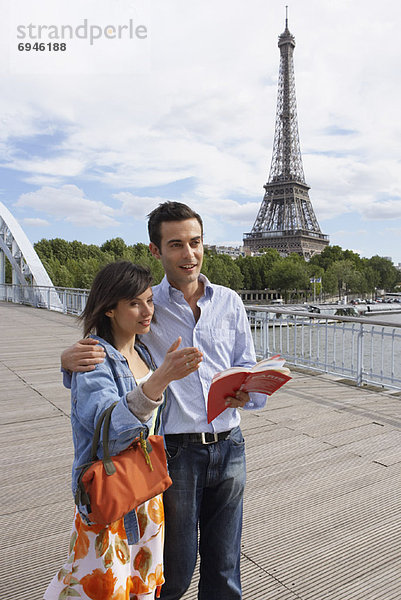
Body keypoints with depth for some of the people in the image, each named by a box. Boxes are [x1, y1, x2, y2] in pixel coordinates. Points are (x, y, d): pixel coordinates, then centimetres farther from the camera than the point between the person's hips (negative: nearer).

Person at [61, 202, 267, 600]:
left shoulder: (229, 302, 4)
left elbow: (248, 367, 7)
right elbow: (100, 353, -1)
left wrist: (246, 392, -15)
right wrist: (70, 359, -24)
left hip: (228, 447, 3)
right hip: (176, 450, -2)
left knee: (223, 568, 18)